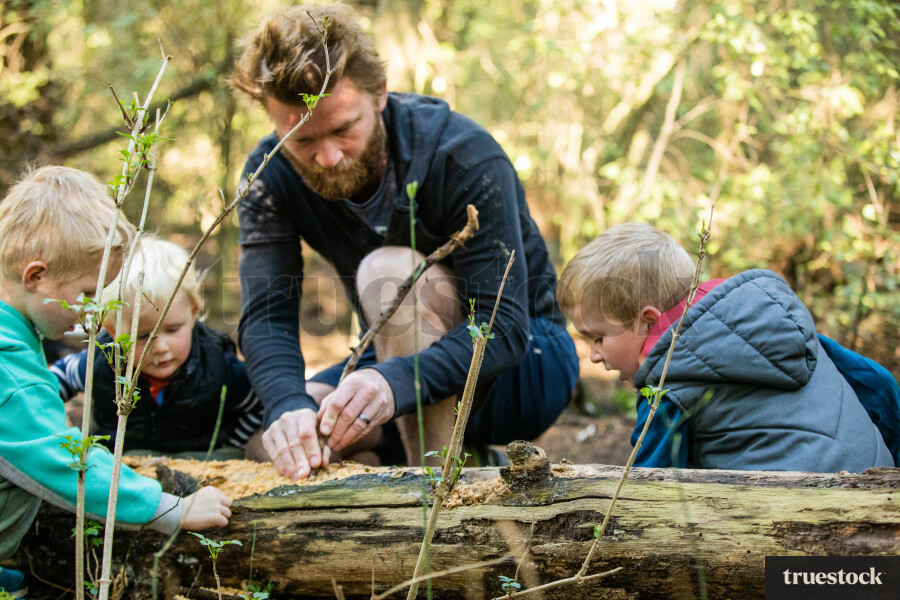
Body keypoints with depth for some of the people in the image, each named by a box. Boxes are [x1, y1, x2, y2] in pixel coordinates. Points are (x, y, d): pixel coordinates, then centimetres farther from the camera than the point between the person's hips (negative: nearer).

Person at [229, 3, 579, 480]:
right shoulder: (271, 175, -12)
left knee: (388, 270, -31)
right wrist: (289, 406, -44)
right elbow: (267, 317, -22)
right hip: (404, 361, 6)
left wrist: (397, 382, -51)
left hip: (524, 366, -6)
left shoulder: (464, 158, -27)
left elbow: (504, 327, -32)